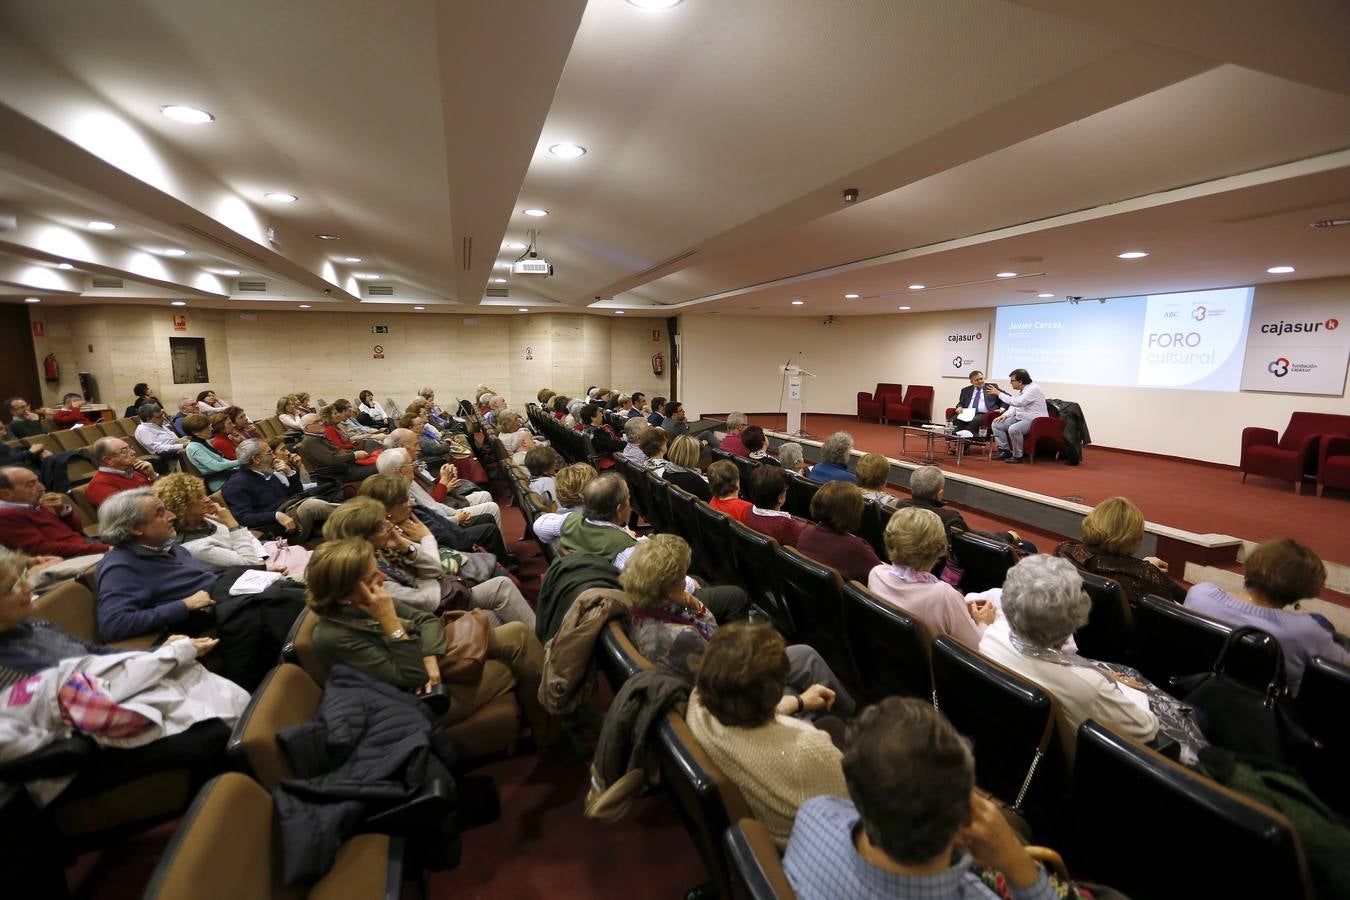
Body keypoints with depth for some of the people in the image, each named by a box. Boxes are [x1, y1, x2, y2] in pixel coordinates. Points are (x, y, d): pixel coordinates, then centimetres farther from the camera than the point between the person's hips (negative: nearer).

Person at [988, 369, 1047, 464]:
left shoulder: (1033, 389, -19)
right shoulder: (1020, 391, 9)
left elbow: (1017, 402, -30)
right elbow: (1014, 406, 19)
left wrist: (999, 393, -24)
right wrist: (1005, 415, -1)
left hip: (1034, 420, -10)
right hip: (1020, 417, 10)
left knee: (1013, 429, -35)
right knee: (996, 424, 0)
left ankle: (1018, 456, -17)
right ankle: (1004, 451, 2)